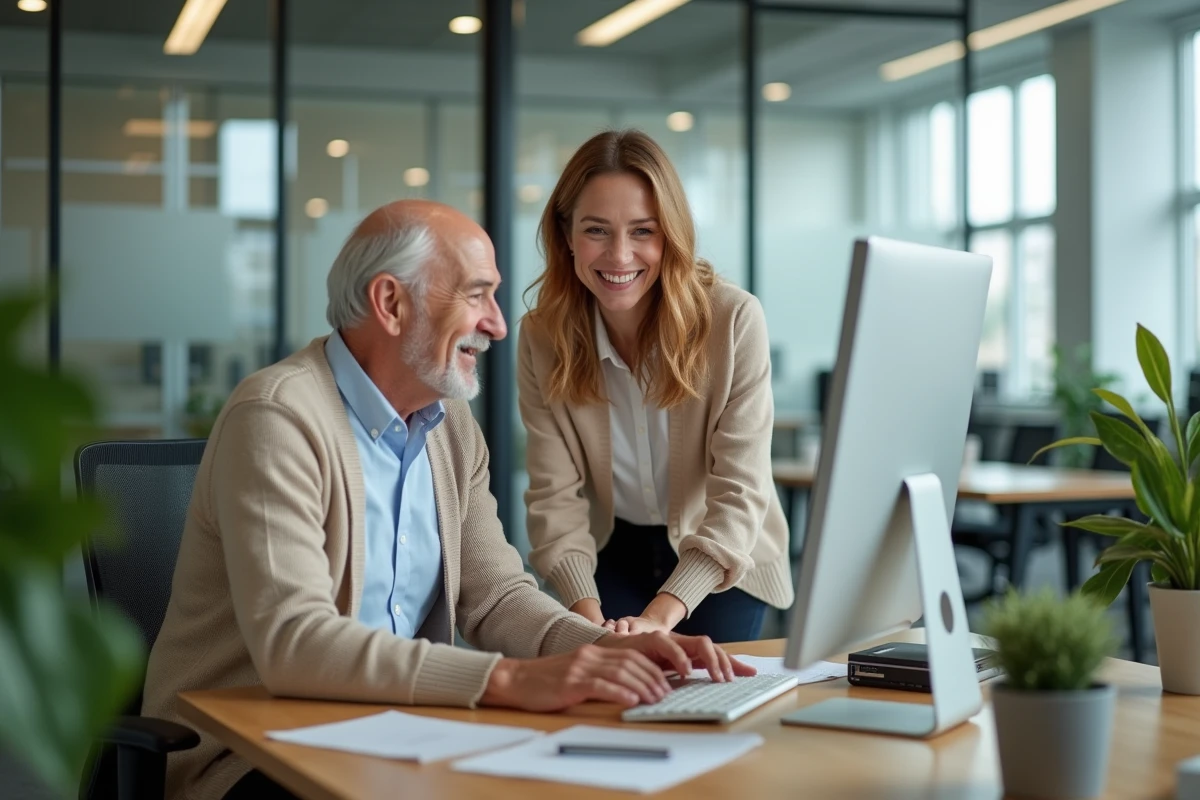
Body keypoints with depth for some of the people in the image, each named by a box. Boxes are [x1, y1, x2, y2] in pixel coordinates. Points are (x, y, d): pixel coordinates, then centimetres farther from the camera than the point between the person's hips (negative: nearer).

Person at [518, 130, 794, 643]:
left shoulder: (734, 320, -22)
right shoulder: (543, 338, -13)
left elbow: (739, 494, -25)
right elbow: (555, 497, -17)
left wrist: (660, 617, -37)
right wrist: (587, 614, -34)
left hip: (724, 565, -1)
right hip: (614, 557, 2)